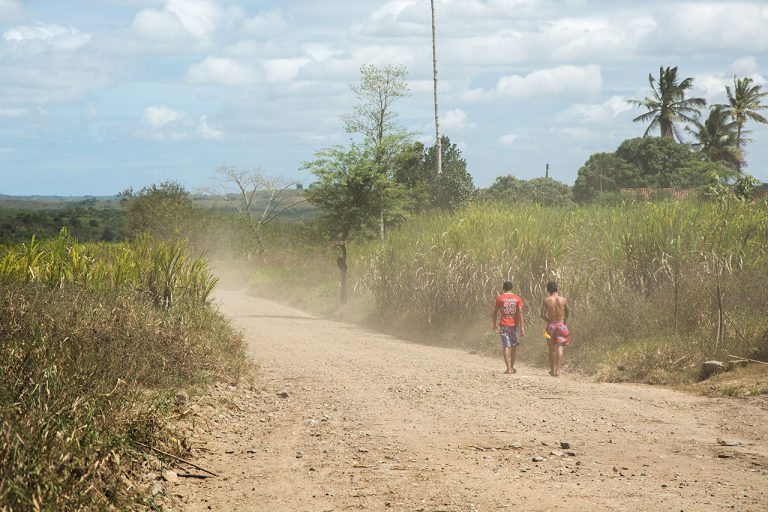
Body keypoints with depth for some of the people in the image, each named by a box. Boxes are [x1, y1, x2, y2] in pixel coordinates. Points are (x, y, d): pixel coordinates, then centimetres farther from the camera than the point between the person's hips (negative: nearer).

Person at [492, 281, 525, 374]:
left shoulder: (500, 298, 0)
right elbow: (520, 312, -6)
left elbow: (495, 312, 4)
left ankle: (509, 369, -11)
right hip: (514, 325, 2)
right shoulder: (517, 299, 2)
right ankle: (512, 367, 28)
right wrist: (522, 327, -8)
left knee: (506, 346, -2)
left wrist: (494, 324, 19)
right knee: (514, 346, 17)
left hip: (504, 325, -2)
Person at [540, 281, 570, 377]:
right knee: (559, 348, -4)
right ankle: (558, 370, -15)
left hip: (551, 325, 0)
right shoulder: (563, 299, -3)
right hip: (561, 325, 0)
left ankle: (553, 370, 22)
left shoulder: (546, 300, -5)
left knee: (552, 348, 13)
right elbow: (567, 315, 8)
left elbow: (542, 315, -3)